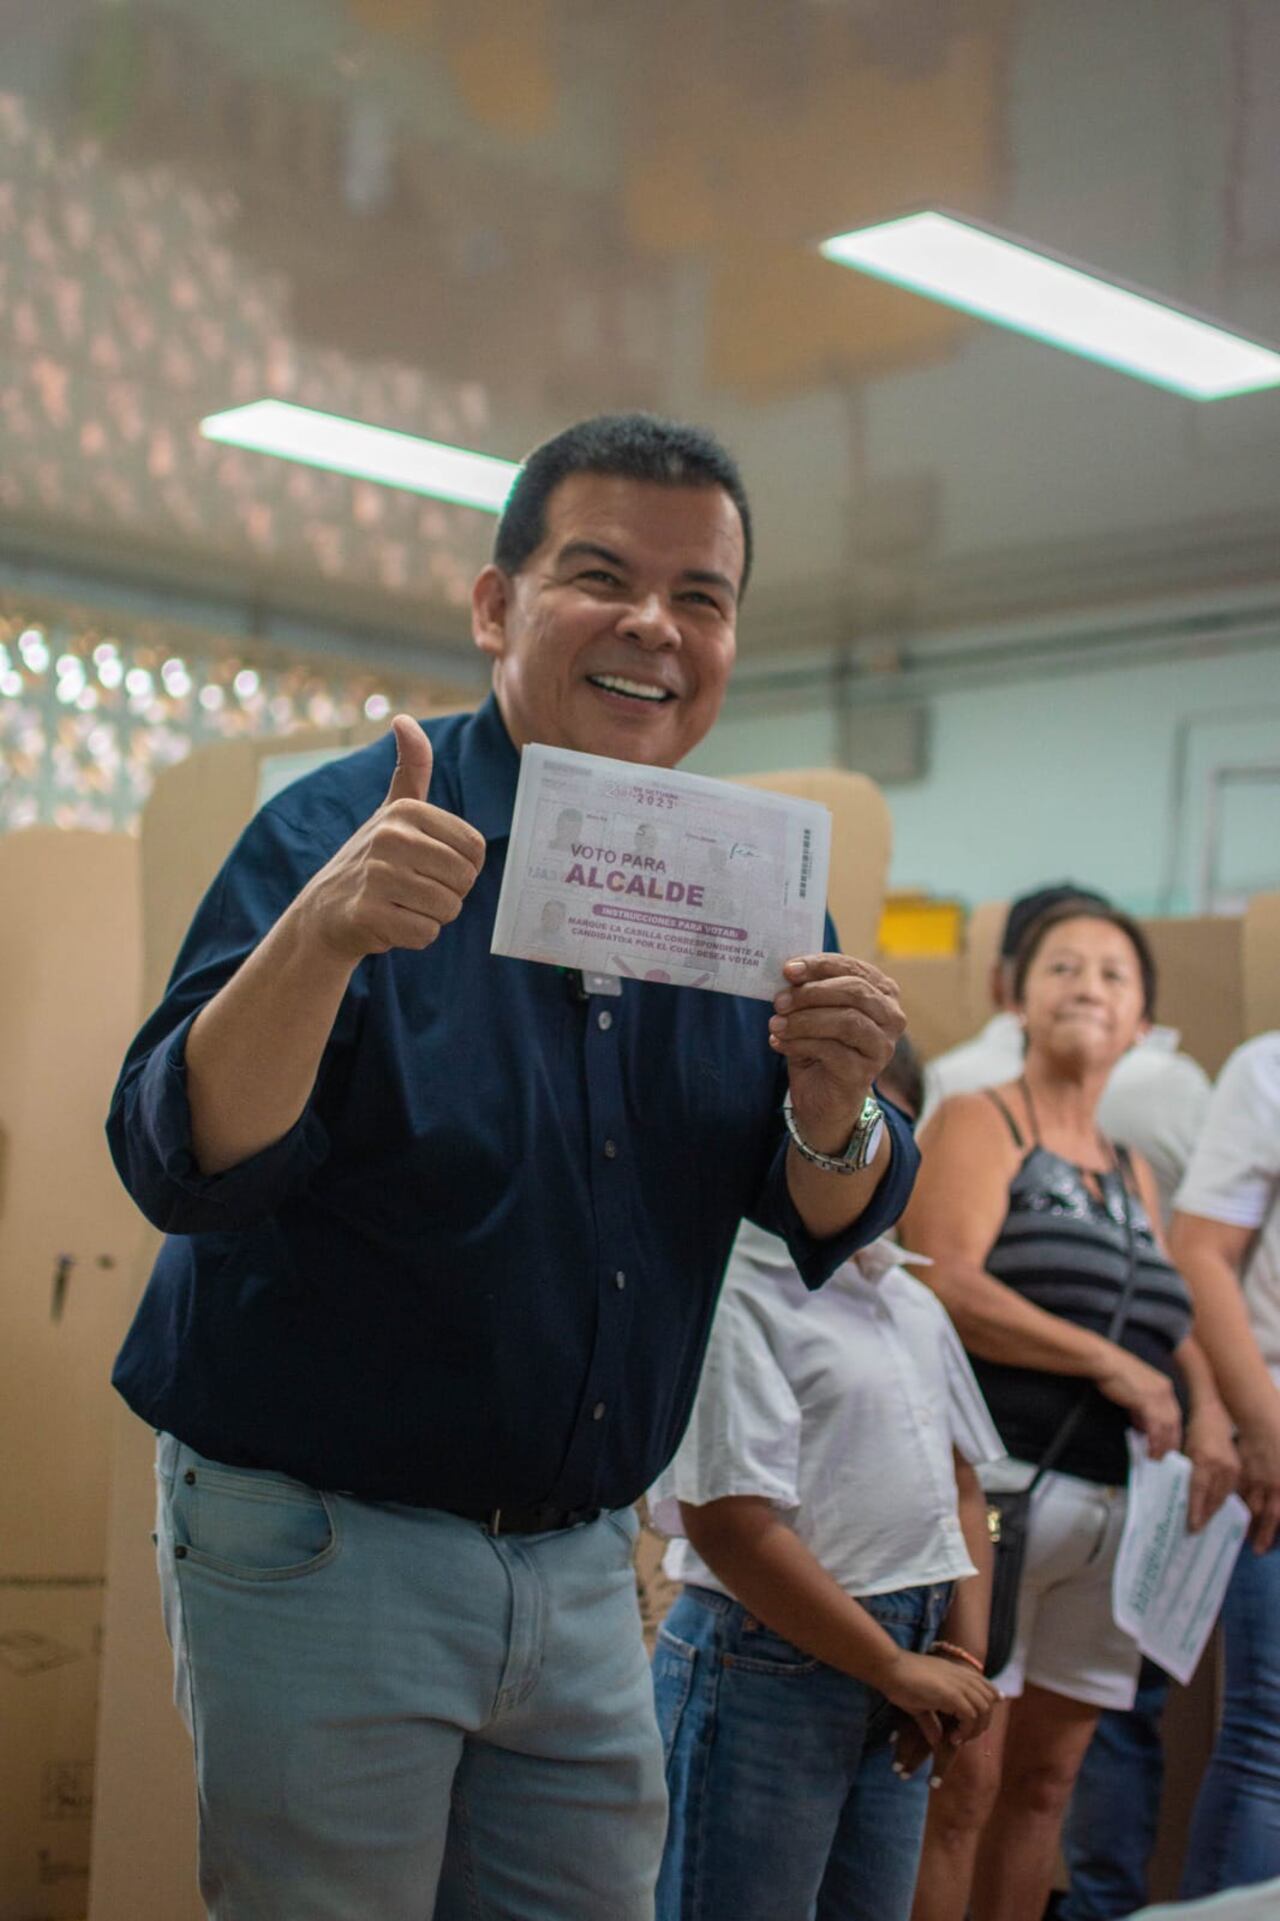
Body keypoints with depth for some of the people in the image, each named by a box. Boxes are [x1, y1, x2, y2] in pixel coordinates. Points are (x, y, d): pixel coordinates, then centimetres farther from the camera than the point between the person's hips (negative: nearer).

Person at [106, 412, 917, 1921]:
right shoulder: (347, 828, -12)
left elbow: (832, 1232, 3)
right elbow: (182, 1168, -22)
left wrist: (833, 1114, -19)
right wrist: (320, 939, -38)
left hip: (584, 1566, 5)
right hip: (319, 1550, -5)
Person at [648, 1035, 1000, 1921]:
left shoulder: (914, 1306, 11)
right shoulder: (736, 1295, -15)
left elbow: (961, 1491, 16)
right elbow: (730, 1524, -20)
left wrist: (963, 1656, 1)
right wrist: (894, 1667, -13)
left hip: (902, 1661, 8)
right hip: (770, 1664, -7)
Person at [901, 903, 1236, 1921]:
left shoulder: (1132, 1174, 20)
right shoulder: (981, 1122, -1)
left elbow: (1172, 1320, 20)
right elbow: (946, 1284, -16)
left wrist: (1207, 1407, -1)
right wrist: (1108, 1362, -16)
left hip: (1112, 1509, 7)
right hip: (1000, 1482, -7)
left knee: (1045, 1780, 11)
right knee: (962, 1780, -5)